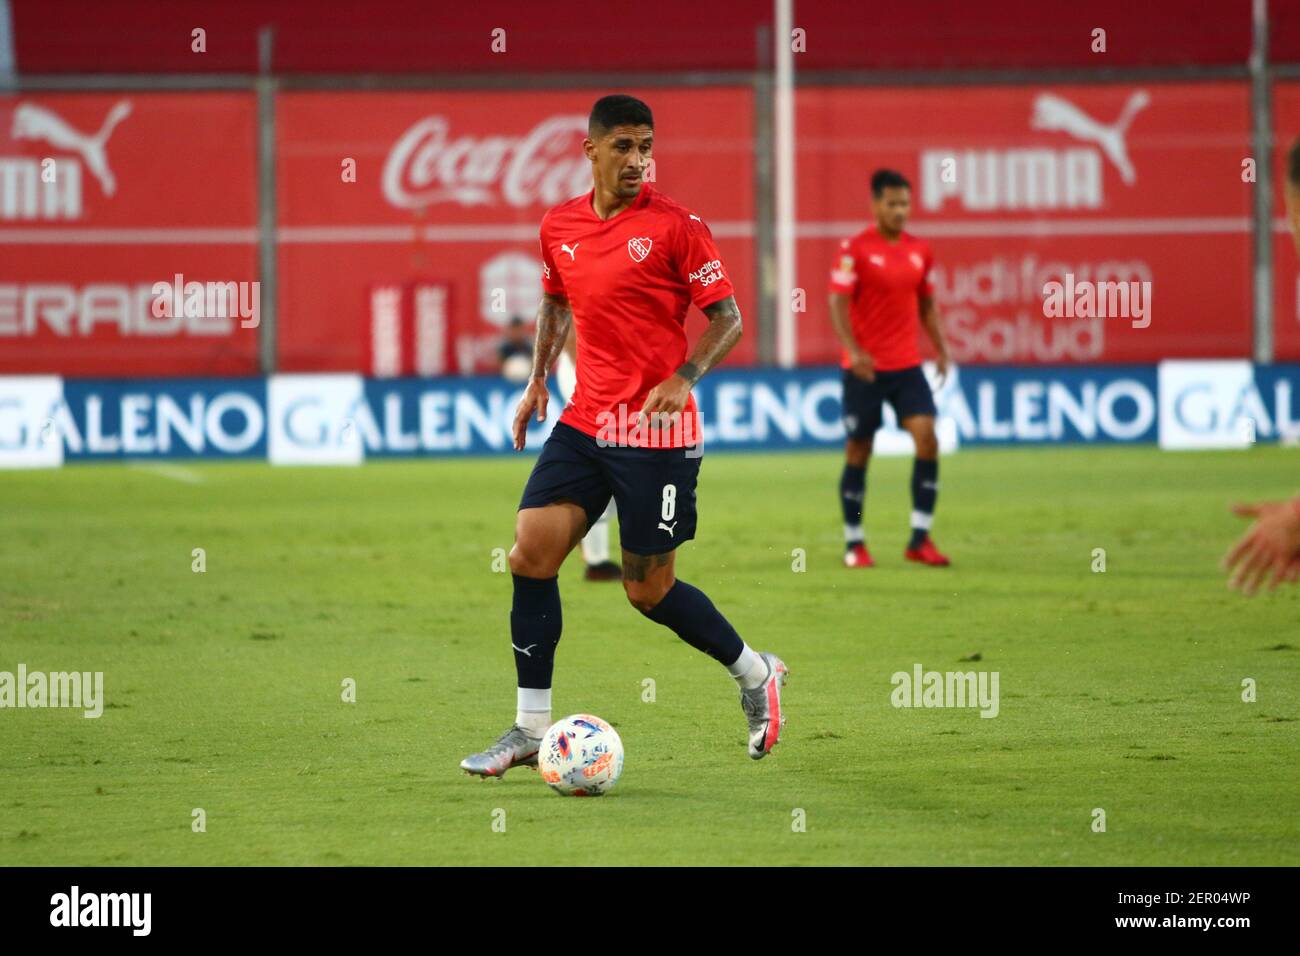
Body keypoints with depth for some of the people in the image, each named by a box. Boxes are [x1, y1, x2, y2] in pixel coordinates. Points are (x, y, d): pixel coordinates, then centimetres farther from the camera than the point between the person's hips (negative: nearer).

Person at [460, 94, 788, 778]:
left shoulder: (676, 227, -9)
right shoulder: (559, 227, 7)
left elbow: (726, 318, -6)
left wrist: (684, 378, -21)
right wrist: (538, 379, 15)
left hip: (657, 433, -5)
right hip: (584, 424, 5)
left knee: (649, 590, 0)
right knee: (531, 554, -7)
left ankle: (755, 675, 25)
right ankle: (530, 729, 1)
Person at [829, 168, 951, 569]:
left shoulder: (919, 250, 9)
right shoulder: (855, 248, -7)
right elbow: (838, 302, -11)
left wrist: (941, 348, 8)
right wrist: (853, 349, -24)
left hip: (907, 365, 4)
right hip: (864, 368, -4)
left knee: (927, 437, -11)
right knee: (858, 452, 3)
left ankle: (920, 539, -5)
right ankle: (854, 543, 15)